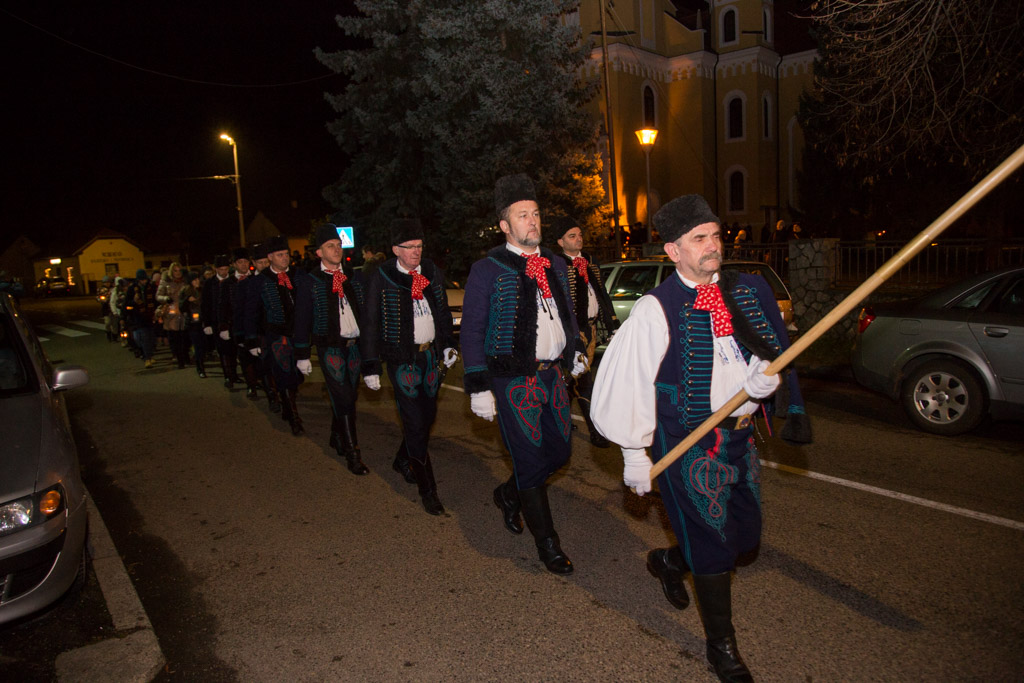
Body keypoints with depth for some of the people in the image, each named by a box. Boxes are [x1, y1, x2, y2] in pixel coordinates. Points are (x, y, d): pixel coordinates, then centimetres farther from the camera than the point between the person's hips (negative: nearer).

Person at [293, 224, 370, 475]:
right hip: (330, 348, -4)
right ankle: (352, 453, -1)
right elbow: (302, 320, 0)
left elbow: (367, 311, 12)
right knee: (343, 399, -8)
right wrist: (302, 354, -1)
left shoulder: (354, 278, 9)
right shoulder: (309, 282, -1)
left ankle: (337, 438, 34)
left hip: (356, 345, 4)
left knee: (347, 396, 12)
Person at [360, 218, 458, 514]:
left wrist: (449, 343, 10)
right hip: (402, 358, -5)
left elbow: (443, 311, 17)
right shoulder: (382, 278, -7)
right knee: (415, 422, -6)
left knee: (428, 413, 14)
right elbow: (371, 323, -4)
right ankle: (427, 489, 3)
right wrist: (371, 365, -5)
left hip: (431, 355, 5)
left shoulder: (432, 272, 5)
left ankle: (403, 460, 40)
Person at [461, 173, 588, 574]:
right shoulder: (487, 270, -8)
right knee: (531, 461, 1)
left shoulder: (556, 266, 11)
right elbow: (472, 331, -8)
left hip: (553, 375, 7)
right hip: (514, 380, -6)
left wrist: (576, 353, 25)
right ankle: (547, 543, 19)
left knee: (559, 451, 13)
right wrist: (478, 386, -11)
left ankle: (509, 495, 41)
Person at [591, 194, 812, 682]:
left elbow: (777, 350, 8)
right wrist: (635, 454, -11)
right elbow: (626, 382, -14)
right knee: (713, 543, 2)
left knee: (745, 536, 16)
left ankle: (669, 562, 45)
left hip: (740, 436, 7)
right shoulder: (656, 309, -15)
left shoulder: (751, 289, 2)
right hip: (688, 443, -6)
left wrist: (765, 375, -17)